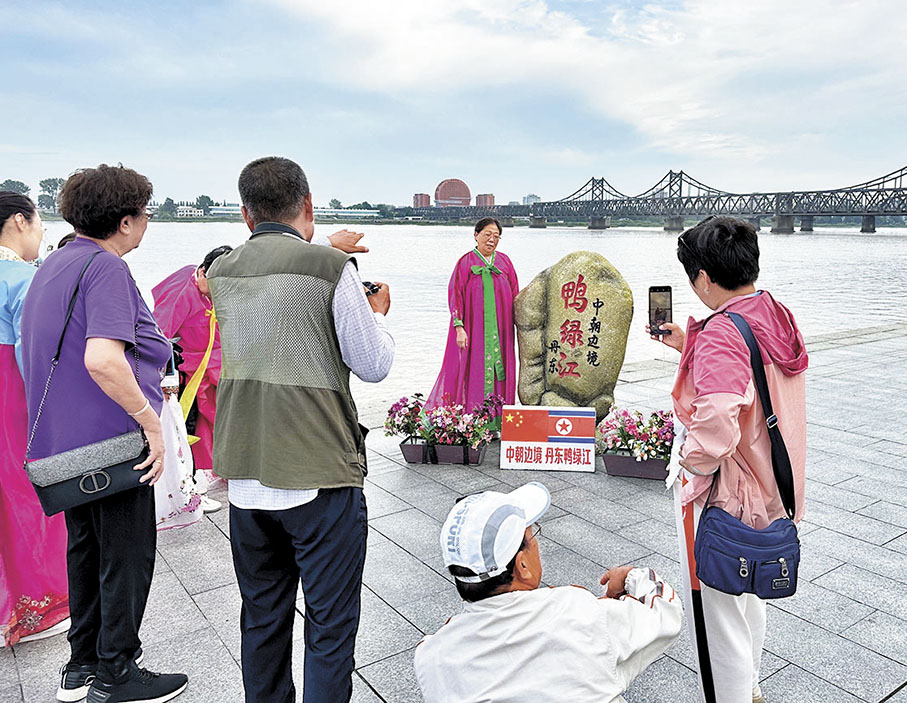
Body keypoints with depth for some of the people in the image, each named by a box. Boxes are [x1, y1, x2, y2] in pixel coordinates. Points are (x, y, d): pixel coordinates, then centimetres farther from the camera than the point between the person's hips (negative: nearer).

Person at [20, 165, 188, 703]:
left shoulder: (53, 266, 13)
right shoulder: (106, 267, -18)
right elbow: (102, 358, -32)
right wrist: (150, 420, -23)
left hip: (64, 439, 10)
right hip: (110, 439, -10)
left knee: (86, 550, 20)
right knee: (127, 557, 6)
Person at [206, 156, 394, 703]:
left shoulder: (222, 273, 5)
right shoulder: (332, 267, -12)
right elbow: (374, 366, -6)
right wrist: (376, 312, 13)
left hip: (245, 479, 6)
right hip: (320, 478, -6)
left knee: (263, 619, 20)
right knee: (331, 624, 8)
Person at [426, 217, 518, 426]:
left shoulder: (504, 261, 10)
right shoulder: (466, 262, 1)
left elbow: (515, 294, 13)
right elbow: (455, 296, -4)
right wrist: (459, 327, -13)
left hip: (500, 328, 3)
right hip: (474, 329, -3)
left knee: (500, 367, 3)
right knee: (472, 368, -3)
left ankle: (498, 417, 11)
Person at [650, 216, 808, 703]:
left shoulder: (721, 334, -28)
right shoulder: (778, 316, 0)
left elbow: (714, 430, -39)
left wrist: (691, 469, -20)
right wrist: (689, 345, 17)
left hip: (721, 499, -10)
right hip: (768, 492, 10)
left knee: (715, 618, 8)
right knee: (748, 597, 30)